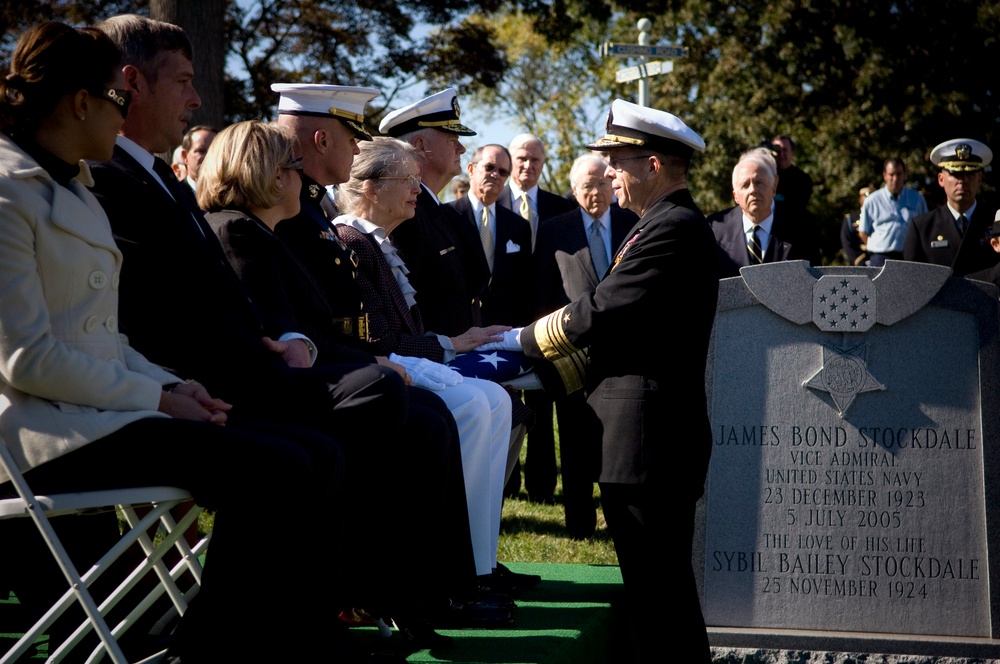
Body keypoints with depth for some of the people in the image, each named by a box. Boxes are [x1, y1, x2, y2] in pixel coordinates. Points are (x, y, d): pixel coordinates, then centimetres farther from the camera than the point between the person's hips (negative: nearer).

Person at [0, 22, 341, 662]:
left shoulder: (72, 189, 21)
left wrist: (170, 384, 3)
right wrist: (157, 398, -13)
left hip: (101, 403, 9)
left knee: (317, 455, -8)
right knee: (275, 470, -25)